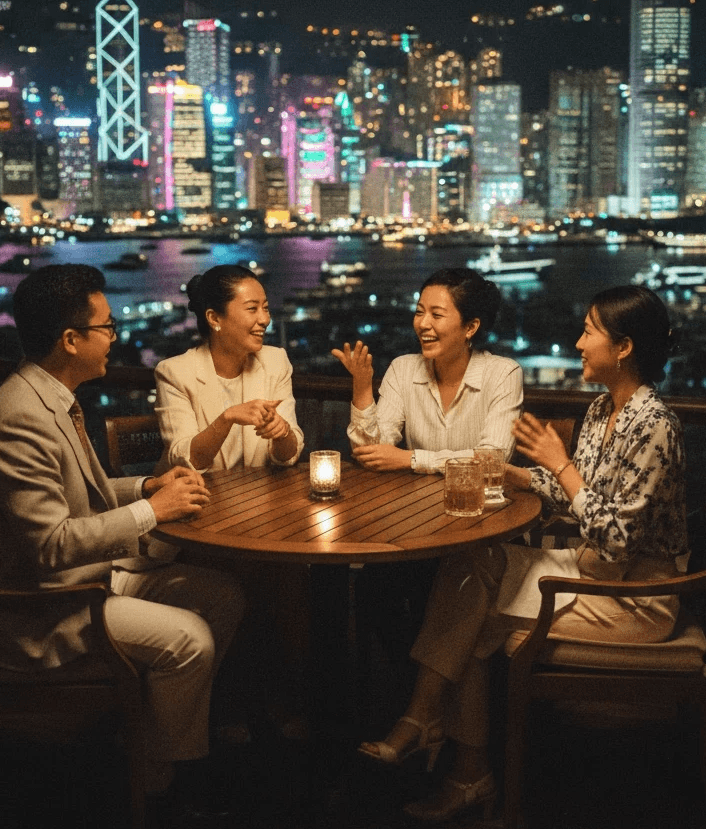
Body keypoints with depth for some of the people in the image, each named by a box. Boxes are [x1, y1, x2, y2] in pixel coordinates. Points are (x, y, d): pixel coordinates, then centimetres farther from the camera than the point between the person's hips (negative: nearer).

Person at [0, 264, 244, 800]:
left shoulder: (58, 400, 8)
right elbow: (48, 543, -29)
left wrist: (148, 486, 3)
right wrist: (151, 511, -22)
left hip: (97, 569, 10)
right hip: (44, 605, -10)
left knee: (224, 597, 3)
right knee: (188, 638, -20)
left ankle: (186, 723, 20)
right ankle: (160, 780, 3)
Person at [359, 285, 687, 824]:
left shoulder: (651, 426, -22)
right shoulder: (603, 410, 7)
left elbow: (615, 537, -25)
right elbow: (576, 495, 14)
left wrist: (560, 464, -20)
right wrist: (509, 473, 2)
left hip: (635, 596, -8)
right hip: (590, 566, 9)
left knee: (480, 627, -12)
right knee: (470, 568, -10)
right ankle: (424, 720, -10)